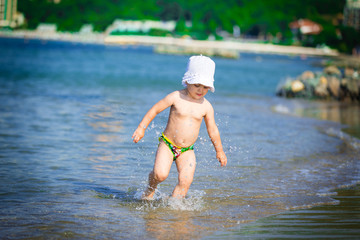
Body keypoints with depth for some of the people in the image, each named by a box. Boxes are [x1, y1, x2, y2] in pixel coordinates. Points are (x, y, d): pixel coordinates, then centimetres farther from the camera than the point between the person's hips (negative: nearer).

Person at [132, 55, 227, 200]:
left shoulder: (206, 106, -1)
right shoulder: (176, 97, -9)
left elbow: (212, 130, 10)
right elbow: (155, 110, -2)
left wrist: (219, 151, 16)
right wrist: (141, 128, -4)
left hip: (187, 151, 3)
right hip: (167, 144, -3)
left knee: (185, 180, -14)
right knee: (160, 174, -20)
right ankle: (151, 188, 13)